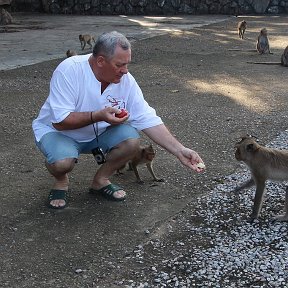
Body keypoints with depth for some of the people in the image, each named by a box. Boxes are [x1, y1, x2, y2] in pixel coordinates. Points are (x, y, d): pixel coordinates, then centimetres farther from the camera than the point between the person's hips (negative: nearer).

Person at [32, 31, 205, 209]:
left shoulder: (126, 80, -14)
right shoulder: (69, 71, -27)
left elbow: (149, 120, -13)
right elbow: (60, 122, -28)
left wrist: (180, 151, -20)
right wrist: (98, 116, -39)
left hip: (97, 133, 5)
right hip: (56, 130, -4)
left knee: (131, 139, -22)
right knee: (63, 161, -36)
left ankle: (101, 180, 5)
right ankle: (61, 181, 3)